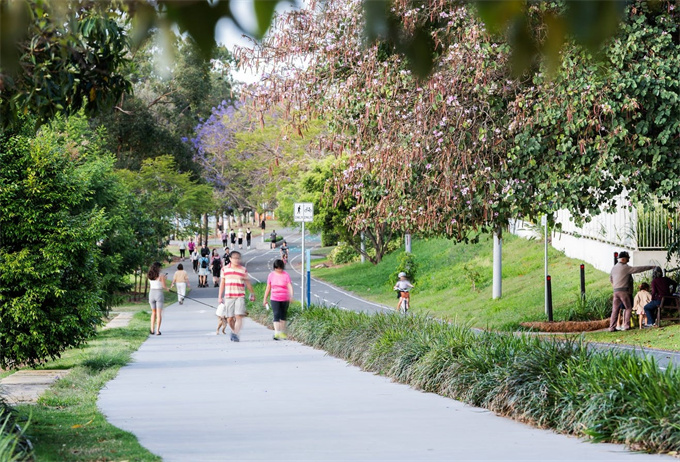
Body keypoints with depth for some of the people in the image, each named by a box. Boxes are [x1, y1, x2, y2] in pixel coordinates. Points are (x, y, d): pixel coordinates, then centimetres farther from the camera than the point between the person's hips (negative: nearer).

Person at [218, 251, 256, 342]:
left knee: (239, 316, -15)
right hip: (228, 297, 2)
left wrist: (252, 294, 17)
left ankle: (236, 334, -16)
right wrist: (220, 296, 10)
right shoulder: (225, 269, 8)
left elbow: (247, 283, 13)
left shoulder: (243, 270, 4)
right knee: (230, 318, 4)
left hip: (240, 296, -2)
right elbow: (222, 283, 13)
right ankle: (234, 331, 29)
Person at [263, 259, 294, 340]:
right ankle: (277, 333, -22)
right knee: (276, 315, -14)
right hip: (274, 299, 0)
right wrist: (265, 299, 13)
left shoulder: (286, 275, -4)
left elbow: (290, 286, -14)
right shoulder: (271, 275, 3)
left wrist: (291, 296, -30)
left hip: (285, 299, 0)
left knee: (283, 316, 12)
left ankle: (282, 333, 26)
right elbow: (268, 288, 11)